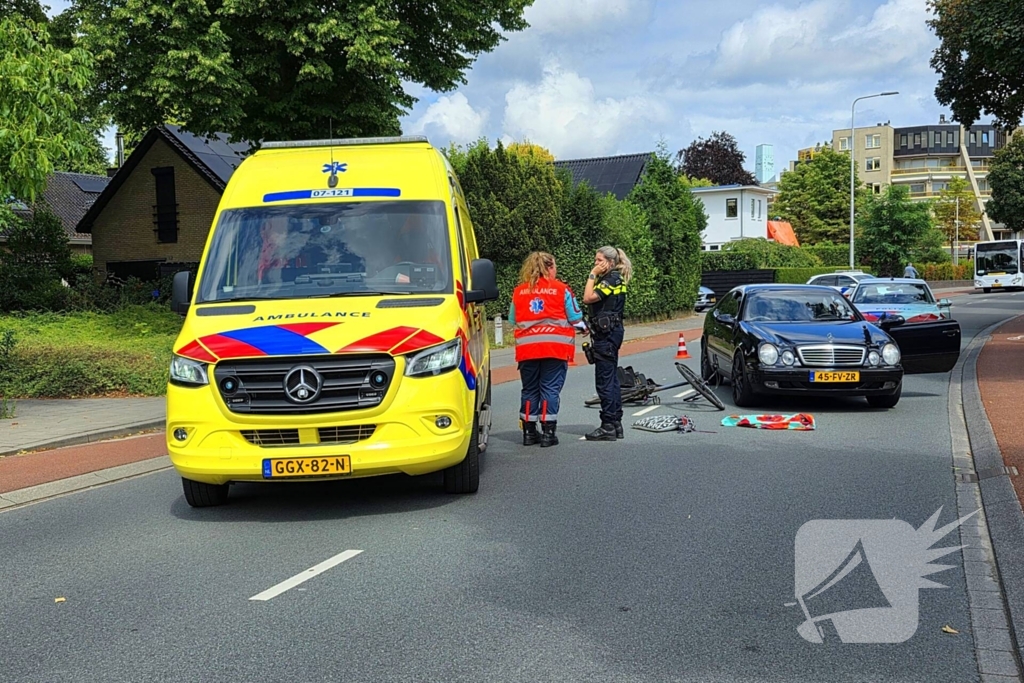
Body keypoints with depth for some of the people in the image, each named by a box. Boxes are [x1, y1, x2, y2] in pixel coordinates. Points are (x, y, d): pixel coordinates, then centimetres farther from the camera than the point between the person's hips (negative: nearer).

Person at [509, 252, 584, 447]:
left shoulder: (519, 291, 5)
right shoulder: (561, 289, -3)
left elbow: (512, 321, 6)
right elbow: (575, 318, -3)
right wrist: (583, 327, 18)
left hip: (527, 348, 3)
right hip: (555, 347, -3)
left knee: (529, 390, 11)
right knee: (550, 389, 2)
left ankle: (529, 433, 14)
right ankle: (548, 433, 1)